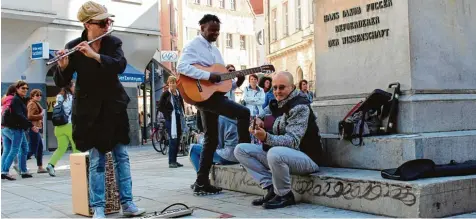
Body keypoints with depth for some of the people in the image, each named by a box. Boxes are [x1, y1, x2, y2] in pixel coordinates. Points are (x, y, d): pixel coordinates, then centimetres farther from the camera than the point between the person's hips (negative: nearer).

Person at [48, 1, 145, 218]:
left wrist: (95, 55, -31)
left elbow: (120, 65, -20)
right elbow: (61, 82, -9)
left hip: (114, 106, 3)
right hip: (89, 109, -2)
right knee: (96, 159, 0)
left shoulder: (113, 43, -2)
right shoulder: (73, 47, -7)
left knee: (121, 156, 5)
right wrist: (63, 66, -30)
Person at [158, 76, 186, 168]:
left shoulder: (179, 94, 12)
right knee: (173, 141, -11)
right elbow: (160, 107, -6)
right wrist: (167, 114, -10)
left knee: (177, 141, 8)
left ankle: (174, 160, 17)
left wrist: (182, 115, 11)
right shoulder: (165, 94, -4)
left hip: (179, 120, 6)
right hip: (171, 120, -6)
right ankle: (171, 162, -6)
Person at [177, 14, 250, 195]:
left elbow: (221, 77, 23)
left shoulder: (214, 50, 22)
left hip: (213, 94, 10)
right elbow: (182, 66, -22)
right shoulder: (193, 46, -5)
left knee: (211, 140, 8)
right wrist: (208, 76, -27)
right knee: (243, 112, -19)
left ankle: (202, 184, 12)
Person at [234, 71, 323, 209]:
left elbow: (293, 141, -26)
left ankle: (285, 195, -14)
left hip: (306, 157, -8)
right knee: (240, 150, -1)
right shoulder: (277, 104, 7)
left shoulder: (300, 106, -17)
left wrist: (266, 138, -42)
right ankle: (272, 189, -7)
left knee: (275, 153, -41)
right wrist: (258, 122, -1)